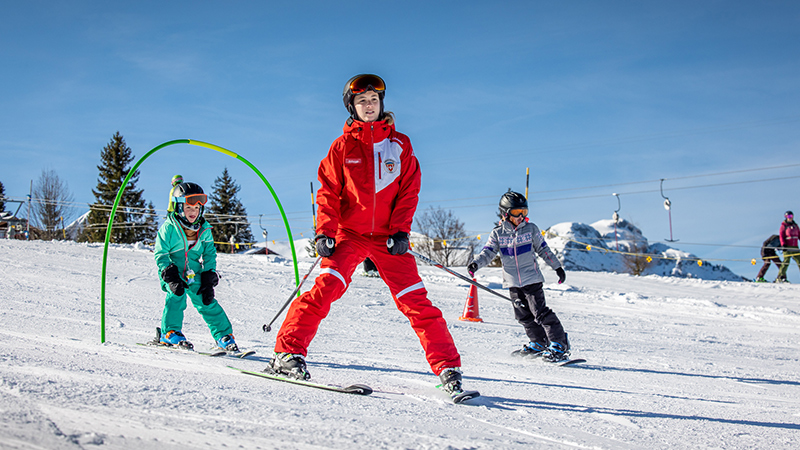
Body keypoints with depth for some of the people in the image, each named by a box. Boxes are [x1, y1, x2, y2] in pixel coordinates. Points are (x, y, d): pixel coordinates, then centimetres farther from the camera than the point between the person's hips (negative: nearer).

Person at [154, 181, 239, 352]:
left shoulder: (204, 229, -1)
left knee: (207, 302, -3)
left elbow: (210, 254, 5)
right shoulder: (168, 228, -12)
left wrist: (209, 280, -4)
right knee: (176, 295, -26)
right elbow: (161, 254, -10)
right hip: (173, 272, -3)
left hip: (194, 272, 3)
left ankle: (224, 335, 6)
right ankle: (170, 332, -12)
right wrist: (171, 277, -22)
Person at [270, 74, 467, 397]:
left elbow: (409, 191, 7)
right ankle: (288, 352, -17)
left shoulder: (400, 145, 10)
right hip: (350, 233, -1)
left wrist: (401, 231, -5)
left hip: (388, 236, 1)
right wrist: (325, 232, -9)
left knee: (415, 300, -6)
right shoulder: (343, 146, 7)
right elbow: (328, 191, 4)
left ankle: (447, 368, 1)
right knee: (328, 285, -23)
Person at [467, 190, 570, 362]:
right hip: (513, 282, 3)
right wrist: (476, 263, -21)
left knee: (540, 312, -9)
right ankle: (538, 344, 24)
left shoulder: (531, 229, 1)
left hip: (532, 279, -3)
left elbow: (543, 249, 8)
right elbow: (488, 252, -2)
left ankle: (559, 344, -2)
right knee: (524, 316, 9)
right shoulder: (497, 233, 2)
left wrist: (557, 267, 11)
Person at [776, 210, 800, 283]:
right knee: (786, 261, -13)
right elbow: (781, 236, -4)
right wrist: (783, 244, -16)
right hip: (787, 247, -5)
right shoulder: (783, 225, 3)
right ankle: (780, 277, -10)